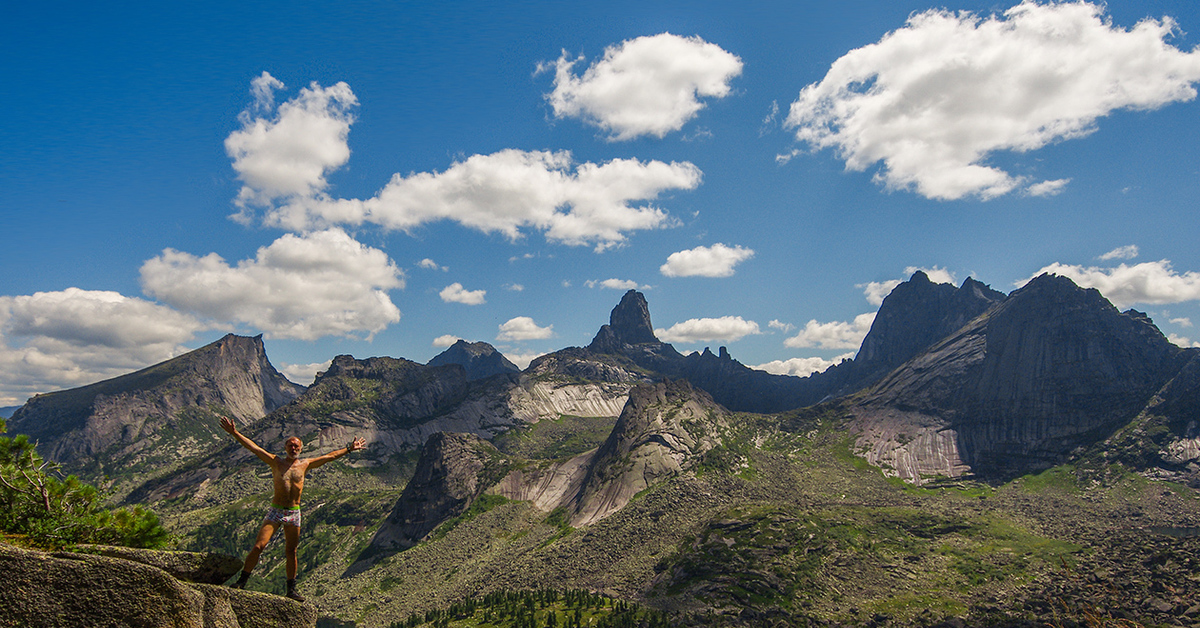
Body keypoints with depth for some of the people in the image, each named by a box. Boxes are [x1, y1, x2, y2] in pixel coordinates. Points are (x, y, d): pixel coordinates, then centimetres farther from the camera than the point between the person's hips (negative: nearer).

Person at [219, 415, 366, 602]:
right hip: (275, 511, -2)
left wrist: (349, 449, 18)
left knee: (291, 551, 8)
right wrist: (234, 433, -10)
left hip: (294, 513, 2)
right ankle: (242, 581, 7)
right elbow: (252, 447, -4)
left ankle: (291, 589, 17)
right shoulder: (276, 461, 1)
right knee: (258, 546, -10)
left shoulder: (305, 464, 6)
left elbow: (330, 456, 14)